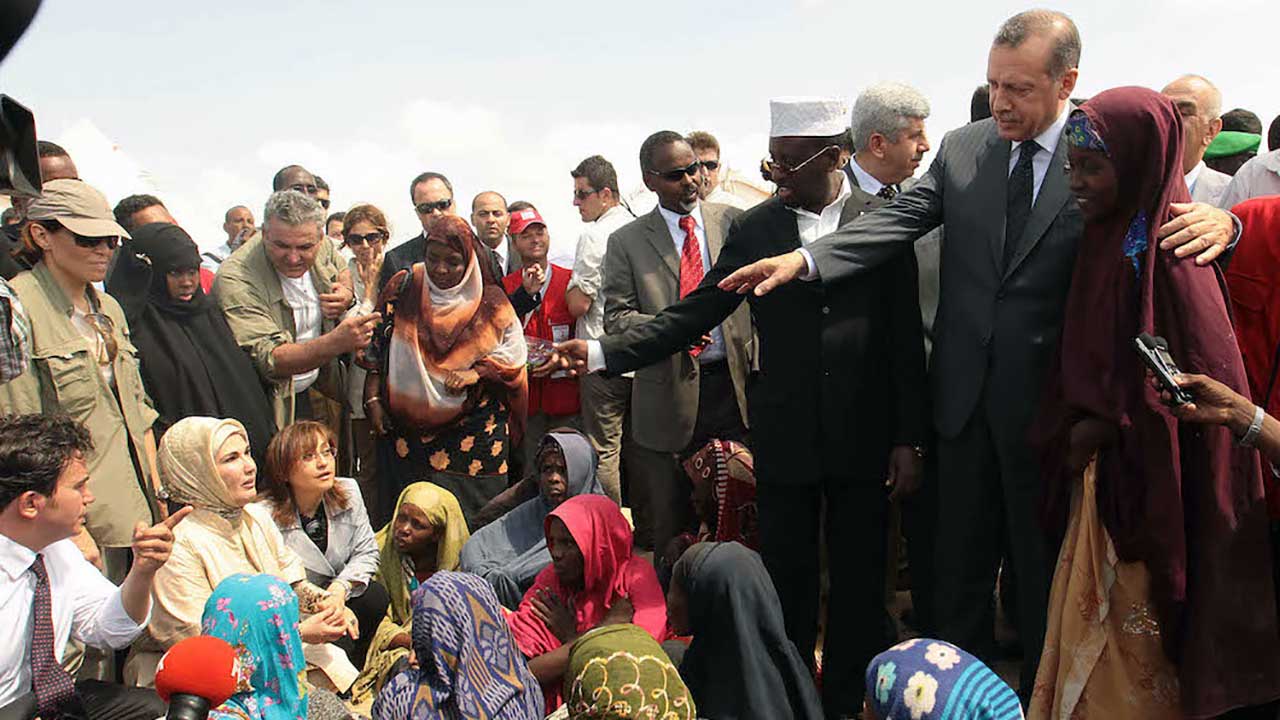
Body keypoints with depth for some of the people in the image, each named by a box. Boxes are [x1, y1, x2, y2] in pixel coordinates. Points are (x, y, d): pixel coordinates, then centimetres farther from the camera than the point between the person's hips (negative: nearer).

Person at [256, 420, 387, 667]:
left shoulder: (348, 492, -6)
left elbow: (366, 552, -2)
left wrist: (340, 589, -21)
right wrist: (328, 607, -27)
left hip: (337, 591, 5)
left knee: (375, 596, -23)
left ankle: (355, 668, 0)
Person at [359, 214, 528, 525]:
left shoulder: (489, 301, -1)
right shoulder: (403, 289, 3)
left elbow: (513, 351, 1)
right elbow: (377, 347, 7)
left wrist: (475, 373, -14)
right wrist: (373, 399, 0)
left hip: (474, 433, -1)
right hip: (407, 426, 2)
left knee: (470, 517, 0)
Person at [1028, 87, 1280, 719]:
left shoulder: (1165, 254, -18)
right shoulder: (1110, 239, 7)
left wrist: (1102, 429, -12)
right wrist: (1072, 428, 3)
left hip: (1151, 495, -7)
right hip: (1104, 477, 8)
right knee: (1091, 632, 16)